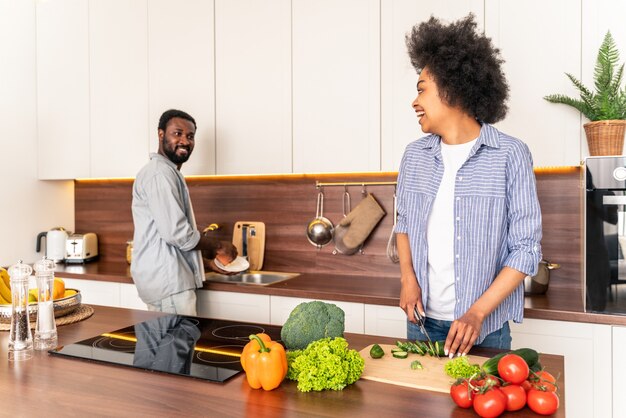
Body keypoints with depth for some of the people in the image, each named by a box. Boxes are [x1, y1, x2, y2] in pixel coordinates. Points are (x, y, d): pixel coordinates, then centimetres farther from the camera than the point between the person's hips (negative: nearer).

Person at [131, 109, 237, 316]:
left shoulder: (169, 173, 20)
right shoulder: (160, 173, -14)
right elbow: (176, 232, -22)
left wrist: (209, 260, 21)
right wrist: (218, 246, -7)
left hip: (166, 279, 10)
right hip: (167, 281, -10)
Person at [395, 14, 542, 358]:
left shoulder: (510, 156, -11)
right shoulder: (414, 156, 2)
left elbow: (526, 249, -10)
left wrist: (477, 314, -17)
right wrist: (408, 279, -4)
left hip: (485, 328, -4)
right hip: (422, 320, 4)